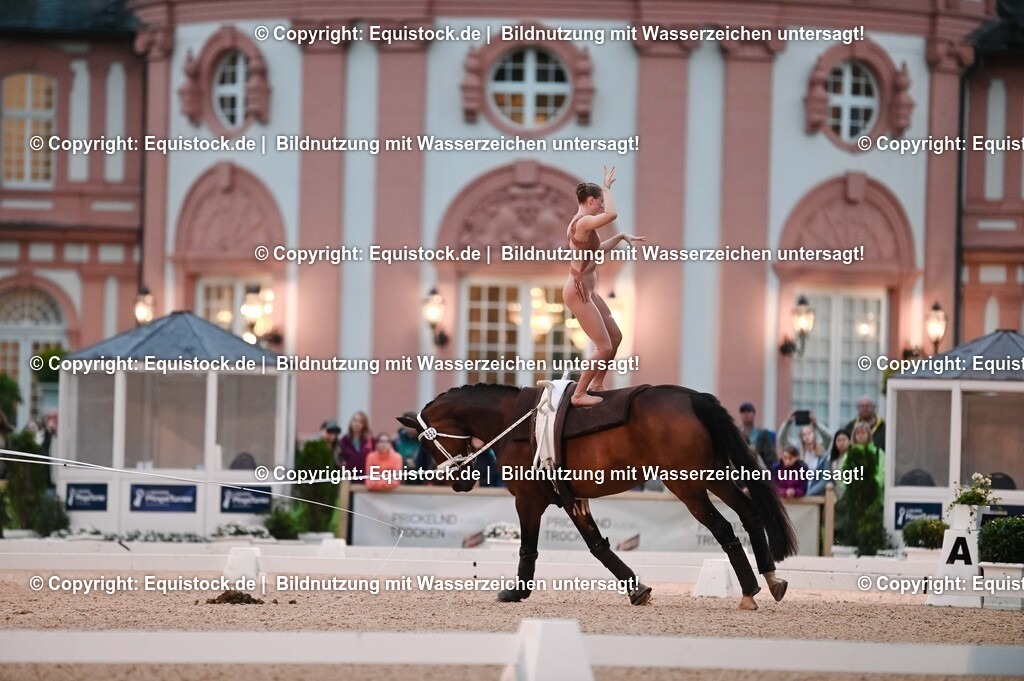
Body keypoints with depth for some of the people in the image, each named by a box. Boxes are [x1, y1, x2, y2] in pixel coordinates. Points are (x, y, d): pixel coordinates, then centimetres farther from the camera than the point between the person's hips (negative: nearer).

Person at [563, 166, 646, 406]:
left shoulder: (582, 223, 12)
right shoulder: (583, 222, -20)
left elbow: (599, 249, 28)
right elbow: (612, 214, -39)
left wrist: (621, 237, 21)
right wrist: (607, 188, -24)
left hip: (588, 291, 11)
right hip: (578, 292, -11)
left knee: (615, 337, 18)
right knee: (604, 346, -8)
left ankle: (597, 384, 29)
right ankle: (579, 394, 0)